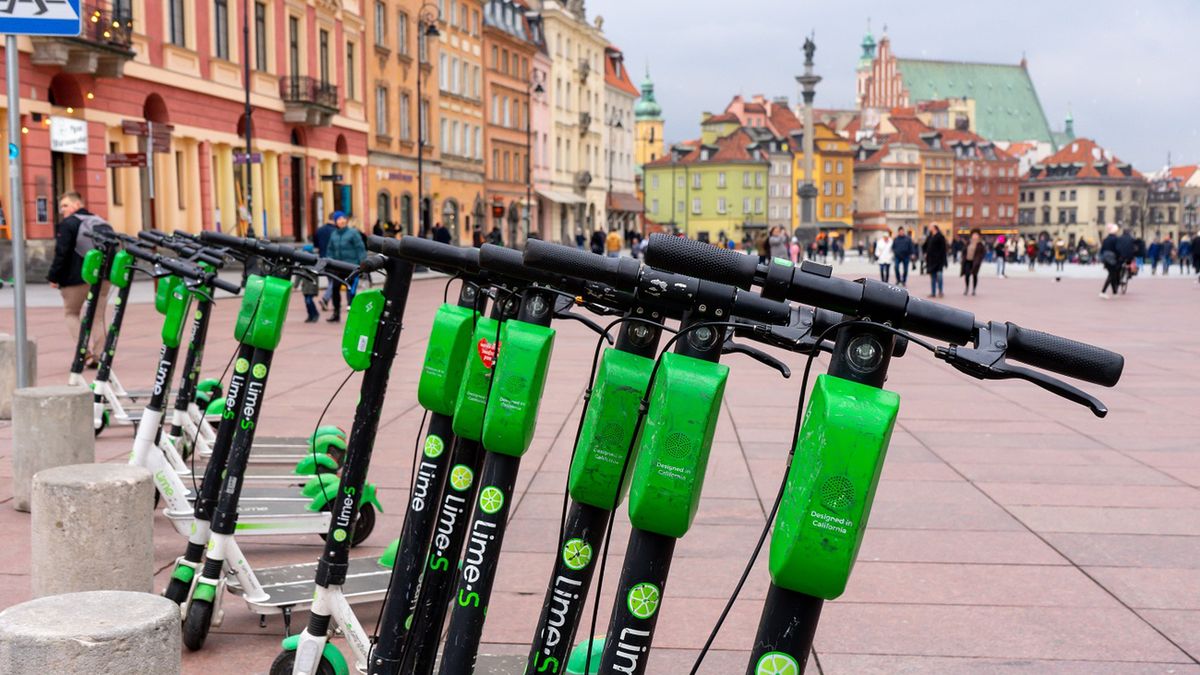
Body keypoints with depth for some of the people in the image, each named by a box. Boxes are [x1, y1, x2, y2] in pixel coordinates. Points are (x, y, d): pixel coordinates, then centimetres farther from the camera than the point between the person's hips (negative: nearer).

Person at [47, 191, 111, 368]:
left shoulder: (68, 224, -7)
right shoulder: (101, 223, 14)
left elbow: (61, 253, -13)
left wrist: (53, 277, -7)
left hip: (77, 278, -5)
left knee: (71, 313, 10)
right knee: (98, 317, 11)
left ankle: (87, 349, -9)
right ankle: (98, 356, 7)